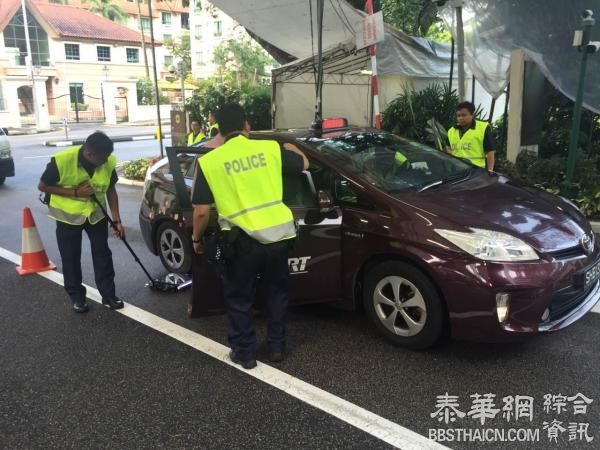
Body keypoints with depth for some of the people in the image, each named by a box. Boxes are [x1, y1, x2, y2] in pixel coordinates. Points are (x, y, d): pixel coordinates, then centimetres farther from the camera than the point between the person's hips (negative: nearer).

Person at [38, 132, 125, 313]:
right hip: (68, 214, -2)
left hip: (96, 213, 3)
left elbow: (110, 190, -3)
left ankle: (108, 294, 18)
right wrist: (75, 192, -26)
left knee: (102, 254, 6)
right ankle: (77, 297, 23)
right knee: (71, 258, 6)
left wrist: (117, 220, -6)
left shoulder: (109, 161, -18)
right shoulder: (62, 160, -28)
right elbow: (43, 186, -15)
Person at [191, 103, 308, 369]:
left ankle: (244, 353, 26)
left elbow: (202, 211, -3)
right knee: (276, 293, 21)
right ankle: (277, 347, 33)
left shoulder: (209, 161, -2)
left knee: (239, 298, 16)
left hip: (242, 240, -3)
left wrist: (196, 238, 15)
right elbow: (303, 164, 20)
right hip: (278, 234, 3)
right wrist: (291, 148, 40)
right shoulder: (271, 148, 3)